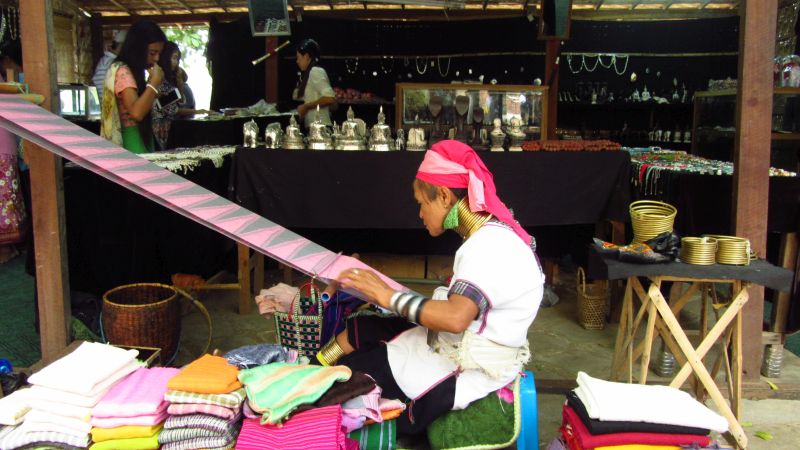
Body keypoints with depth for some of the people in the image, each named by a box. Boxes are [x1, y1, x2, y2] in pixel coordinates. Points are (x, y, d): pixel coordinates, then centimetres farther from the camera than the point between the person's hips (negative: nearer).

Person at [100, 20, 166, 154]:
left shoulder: (133, 71, 15)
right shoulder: (122, 72, -13)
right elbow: (136, 112, -26)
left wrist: (152, 82, 10)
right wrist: (154, 82, -19)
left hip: (142, 139, 10)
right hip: (132, 142, -10)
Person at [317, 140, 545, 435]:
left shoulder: (488, 247, -25)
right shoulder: (492, 234, 5)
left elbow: (455, 318, -37)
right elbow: (459, 308, 6)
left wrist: (388, 297, -25)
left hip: (465, 374, -9)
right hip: (456, 347, 9)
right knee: (358, 330, 12)